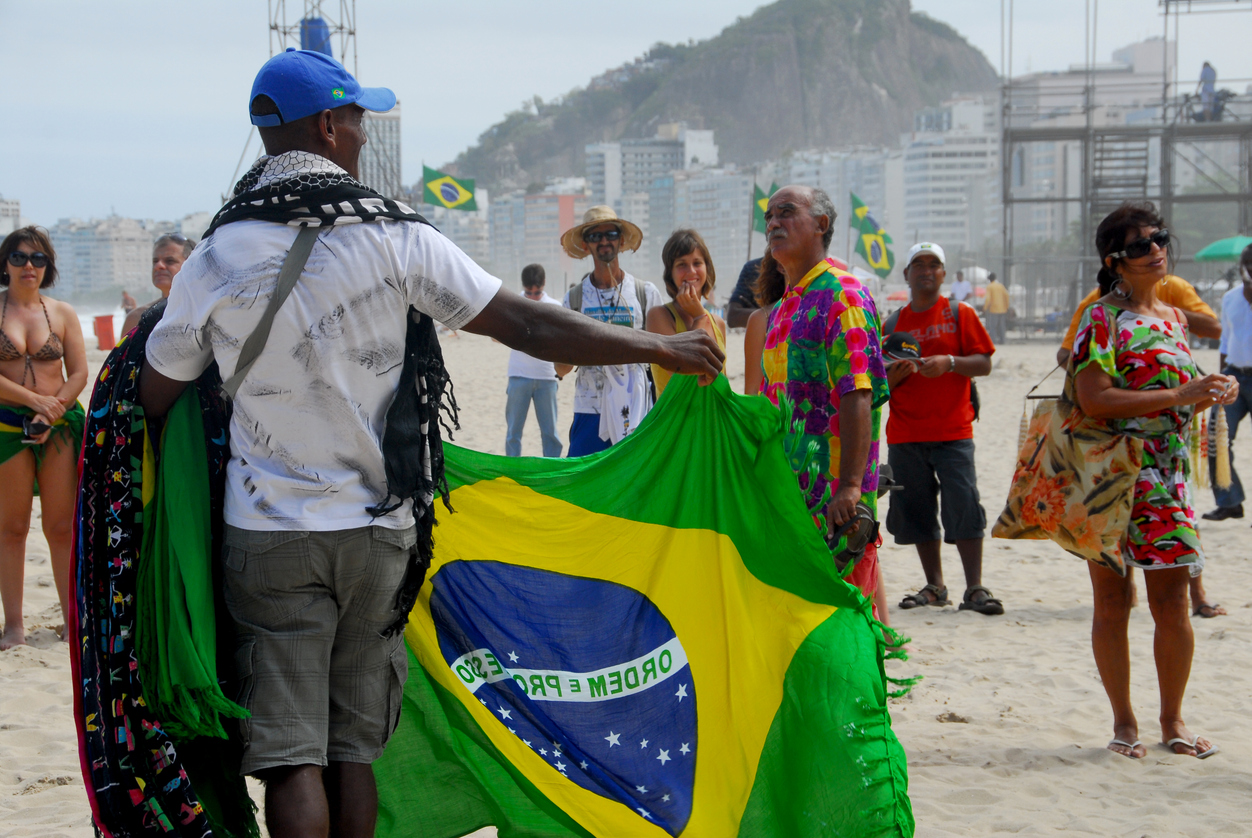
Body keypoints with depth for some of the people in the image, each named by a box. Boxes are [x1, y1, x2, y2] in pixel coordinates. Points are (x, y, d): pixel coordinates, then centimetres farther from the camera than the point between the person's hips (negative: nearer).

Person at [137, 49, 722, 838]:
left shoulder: (217, 257, -3)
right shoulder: (395, 238, -8)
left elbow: (156, 397, 6)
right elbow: (528, 327, -9)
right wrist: (661, 347, 0)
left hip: (269, 535, 0)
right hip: (377, 528, 0)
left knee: (291, 757, 0)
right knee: (354, 748, 12)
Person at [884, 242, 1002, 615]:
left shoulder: (960, 314, 6)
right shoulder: (893, 323, 12)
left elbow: (984, 363, -1)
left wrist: (949, 363, -17)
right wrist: (896, 372, -11)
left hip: (953, 430, -3)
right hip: (905, 433, 3)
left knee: (964, 507, -12)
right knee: (917, 511, 3)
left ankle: (975, 589, -9)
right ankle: (934, 586, 13)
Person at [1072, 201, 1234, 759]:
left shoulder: (1173, 318, 15)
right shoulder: (1102, 318, -7)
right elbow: (1093, 399, -19)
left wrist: (1211, 394, 2)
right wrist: (1179, 396, -19)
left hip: (1165, 473, 5)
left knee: (1171, 599, 2)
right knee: (1111, 602, 2)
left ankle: (1172, 720, 15)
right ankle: (1123, 722, 14)